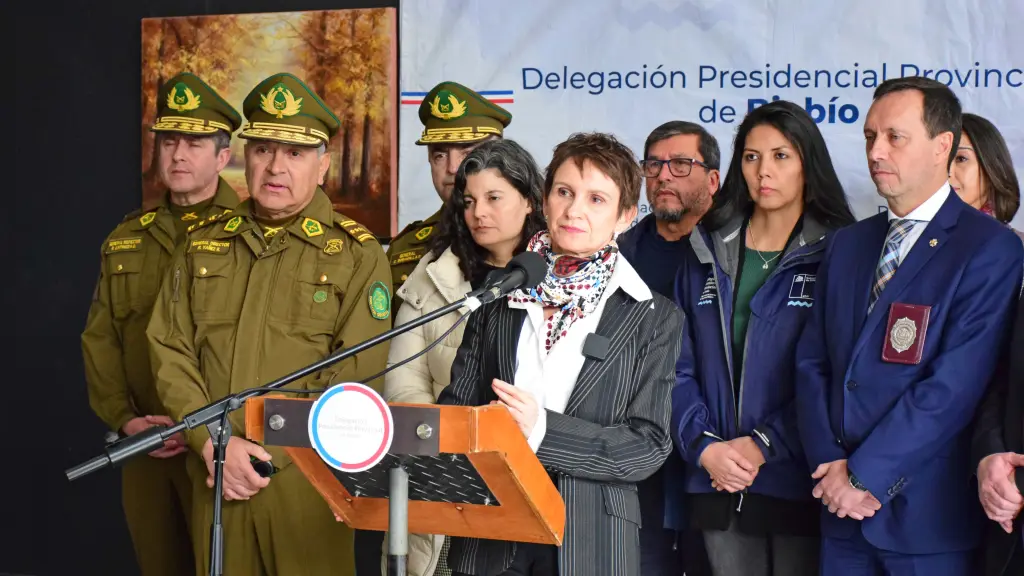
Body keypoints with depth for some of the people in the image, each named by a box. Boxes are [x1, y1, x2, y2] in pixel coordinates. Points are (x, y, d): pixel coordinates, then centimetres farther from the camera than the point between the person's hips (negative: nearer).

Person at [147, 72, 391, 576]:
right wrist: (215, 445, -10)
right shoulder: (201, 246, 11)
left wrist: (267, 457, -12)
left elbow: (357, 374, -9)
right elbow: (170, 353, 5)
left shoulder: (358, 256, -1)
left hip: (306, 479, -3)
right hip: (214, 478, 3)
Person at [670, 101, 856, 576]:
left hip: (798, 481, -3)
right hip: (719, 483, 3)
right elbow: (681, 367, 6)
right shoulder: (706, 253, 10)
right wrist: (705, 446, -8)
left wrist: (764, 445, -15)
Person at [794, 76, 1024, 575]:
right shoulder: (847, 245, 13)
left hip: (928, 516, -5)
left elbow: (955, 385, -16)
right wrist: (831, 465, -6)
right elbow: (812, 363, 9)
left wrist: (865, 476, -14)